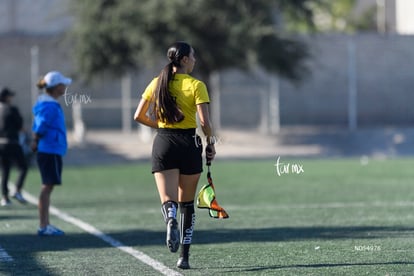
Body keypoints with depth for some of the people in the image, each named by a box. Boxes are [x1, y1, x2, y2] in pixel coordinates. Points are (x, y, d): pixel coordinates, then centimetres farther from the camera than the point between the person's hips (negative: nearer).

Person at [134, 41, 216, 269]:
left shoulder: (157, 83, 5)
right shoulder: (196, 85, -6)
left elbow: (139, 116, 9)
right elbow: (205, 122, -13)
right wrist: (210, 143, 3)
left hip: (163, 143, 2)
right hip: (189, 144, -2)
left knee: (168, 200, -4)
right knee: (187, 203, 11)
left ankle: (171, 221, -41)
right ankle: (184, 256, 12)